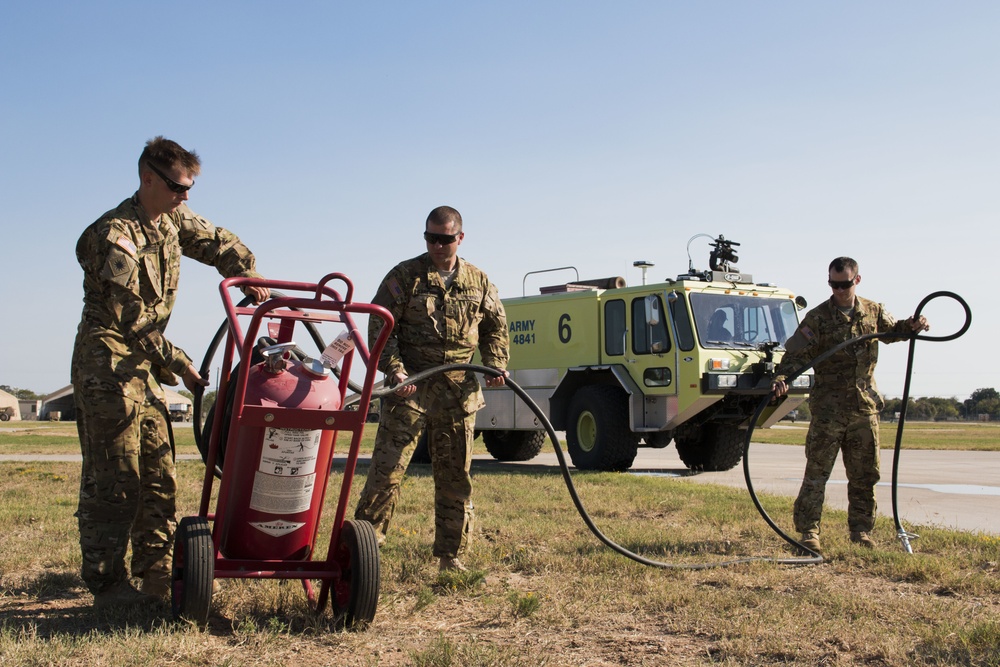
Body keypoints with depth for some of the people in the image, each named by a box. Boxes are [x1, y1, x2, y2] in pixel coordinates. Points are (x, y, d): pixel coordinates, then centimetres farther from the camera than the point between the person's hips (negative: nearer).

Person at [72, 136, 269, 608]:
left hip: (144, 365, 8)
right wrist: (176, 362, -14)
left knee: (158, 476, 7)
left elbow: (217, 243, 22)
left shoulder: (173, 220, 8)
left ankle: (159, 575, 12)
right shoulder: (115, 234, -16)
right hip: (107, 362, -8)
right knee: (112, 479, -7)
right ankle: (108, 586, -2)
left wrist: (247, 274, 3)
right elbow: (130, 317, -19)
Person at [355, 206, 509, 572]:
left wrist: (495, 364, 2)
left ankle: (450, 554, 18)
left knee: (455, 476, 8)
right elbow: (379, 326, -3)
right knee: (387, 467, -9)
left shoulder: (479, 282, 10)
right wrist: (394, 369, -16)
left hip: (460, 391, 3)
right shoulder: (405, 276, 0)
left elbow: (495, 327, 20)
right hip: (409, 387, -3)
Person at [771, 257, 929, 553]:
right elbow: (796, 352, -14)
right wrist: (782, 376, -32)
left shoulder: (873, 312, 8)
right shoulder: (817, 317, -6)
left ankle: (861, 531, 20)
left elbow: (892, 331, 26)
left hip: (865, 405, 4)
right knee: (817, 471, -4)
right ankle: (808, 531, 1)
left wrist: (911, 326, 5)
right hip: (828, 407, -4)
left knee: (865, 474, 10)